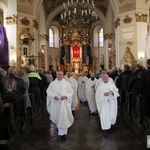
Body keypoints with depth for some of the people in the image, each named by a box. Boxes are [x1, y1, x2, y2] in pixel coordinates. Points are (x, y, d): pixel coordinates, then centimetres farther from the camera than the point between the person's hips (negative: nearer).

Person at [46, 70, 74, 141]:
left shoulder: (67, 83, 4)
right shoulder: (52, 83, 6)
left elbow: (71, 92, 1)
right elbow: (48, 92, 3)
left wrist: (65, 96, -16)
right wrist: (54, 96, -15)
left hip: (64, 103, -1)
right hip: (55, 103, 1)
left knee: (64, 117, -5)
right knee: (57, 117, 11)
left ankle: (63, 133, 7)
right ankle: (59, 127, 40)